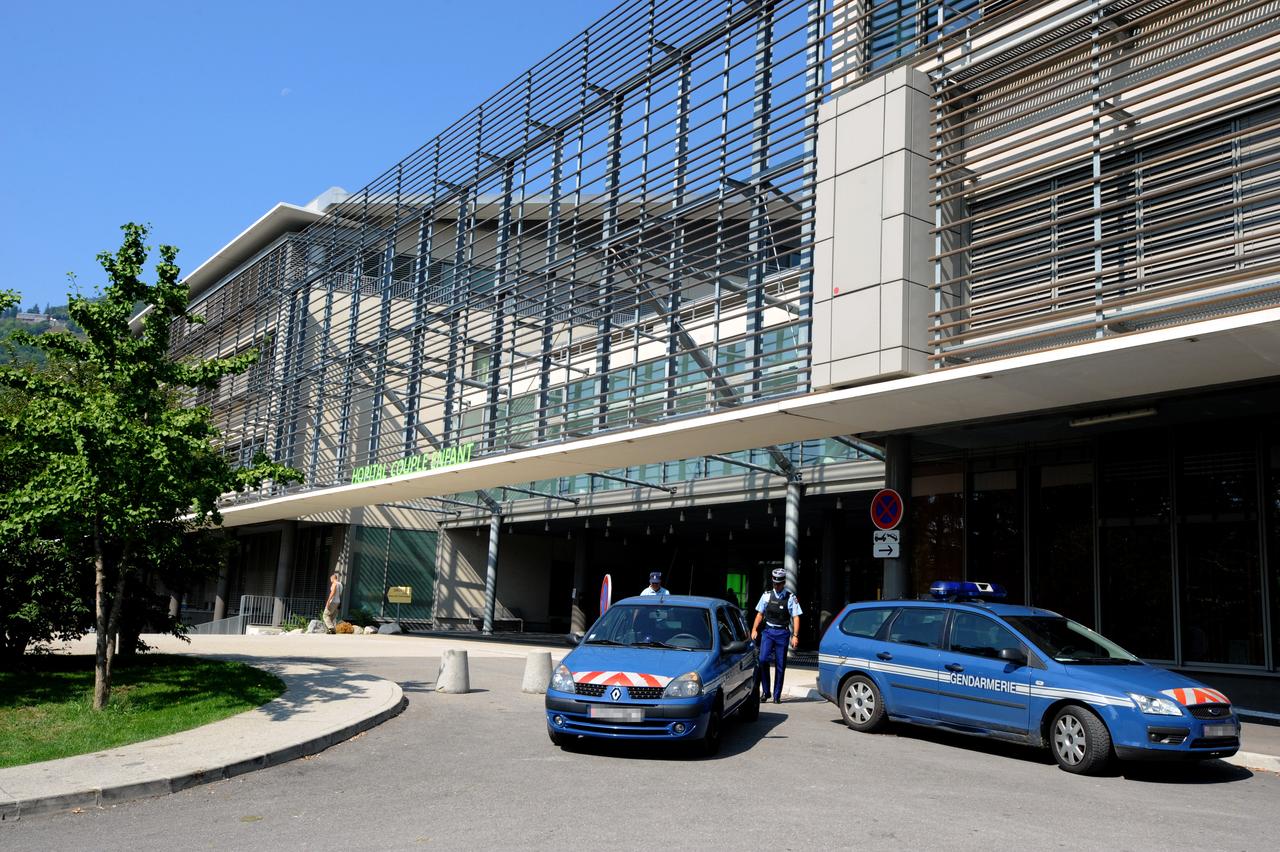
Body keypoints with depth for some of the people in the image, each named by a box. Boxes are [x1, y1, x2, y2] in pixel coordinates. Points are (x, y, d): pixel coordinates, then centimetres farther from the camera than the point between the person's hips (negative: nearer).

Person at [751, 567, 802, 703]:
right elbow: (760, 614, 13)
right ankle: (765, 691, -2)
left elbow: (796, 617, -3)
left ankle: (777, 696, 11)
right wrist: (754, 629, 2)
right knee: (763, 659, -15)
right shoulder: (767, 595, 6)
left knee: (780, 665, 2)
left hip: (782, 633, -1)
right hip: (768, 631, 1)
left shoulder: (790, 597, -1)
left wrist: (795, 635, -12)